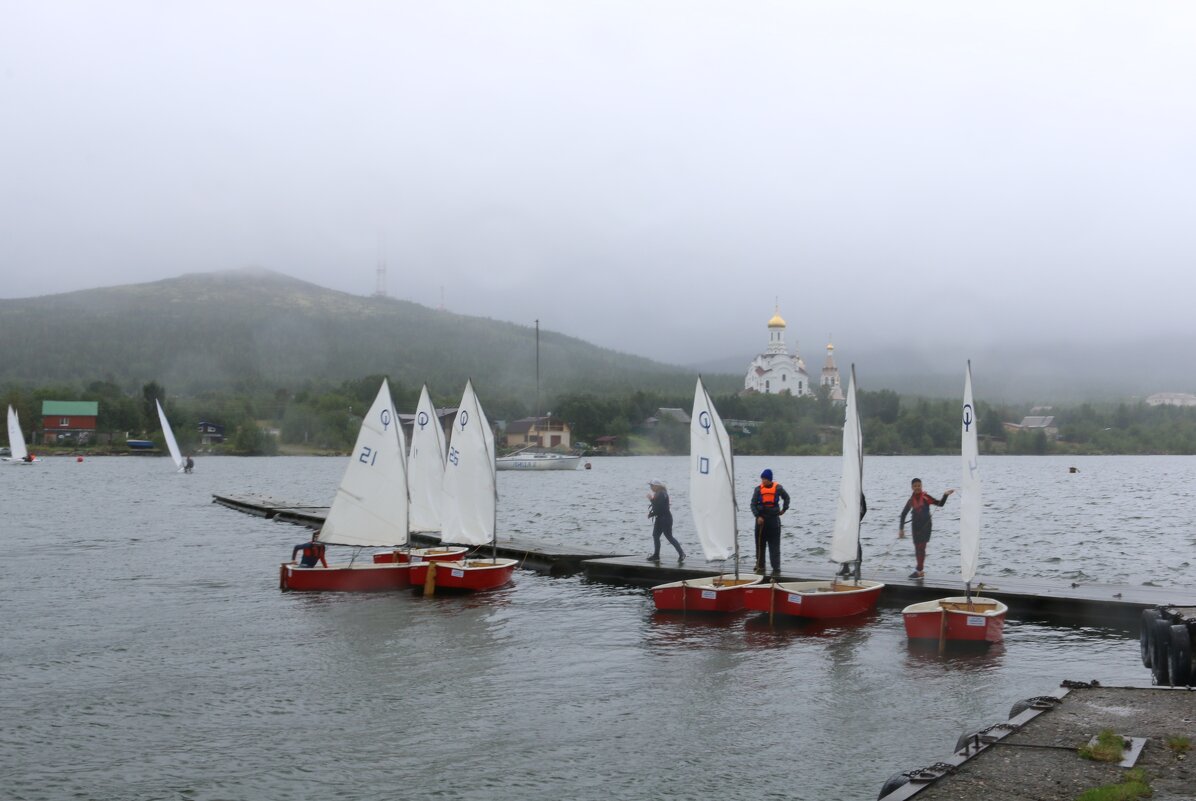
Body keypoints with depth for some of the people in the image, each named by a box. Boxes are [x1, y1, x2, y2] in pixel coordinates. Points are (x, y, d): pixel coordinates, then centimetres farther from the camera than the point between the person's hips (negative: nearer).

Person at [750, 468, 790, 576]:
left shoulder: (778, 488, 0)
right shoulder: (758, 489, -1)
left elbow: (786, 497, 20)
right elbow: (753, 504, -4)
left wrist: (784, 509, 14)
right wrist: (757, 516, -15)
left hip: (774, 519, -1)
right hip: (761, 519, 1)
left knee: (774, 546, -2)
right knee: (760, 545, 6)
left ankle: (776, 569, -2)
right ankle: (760, 567, 15)